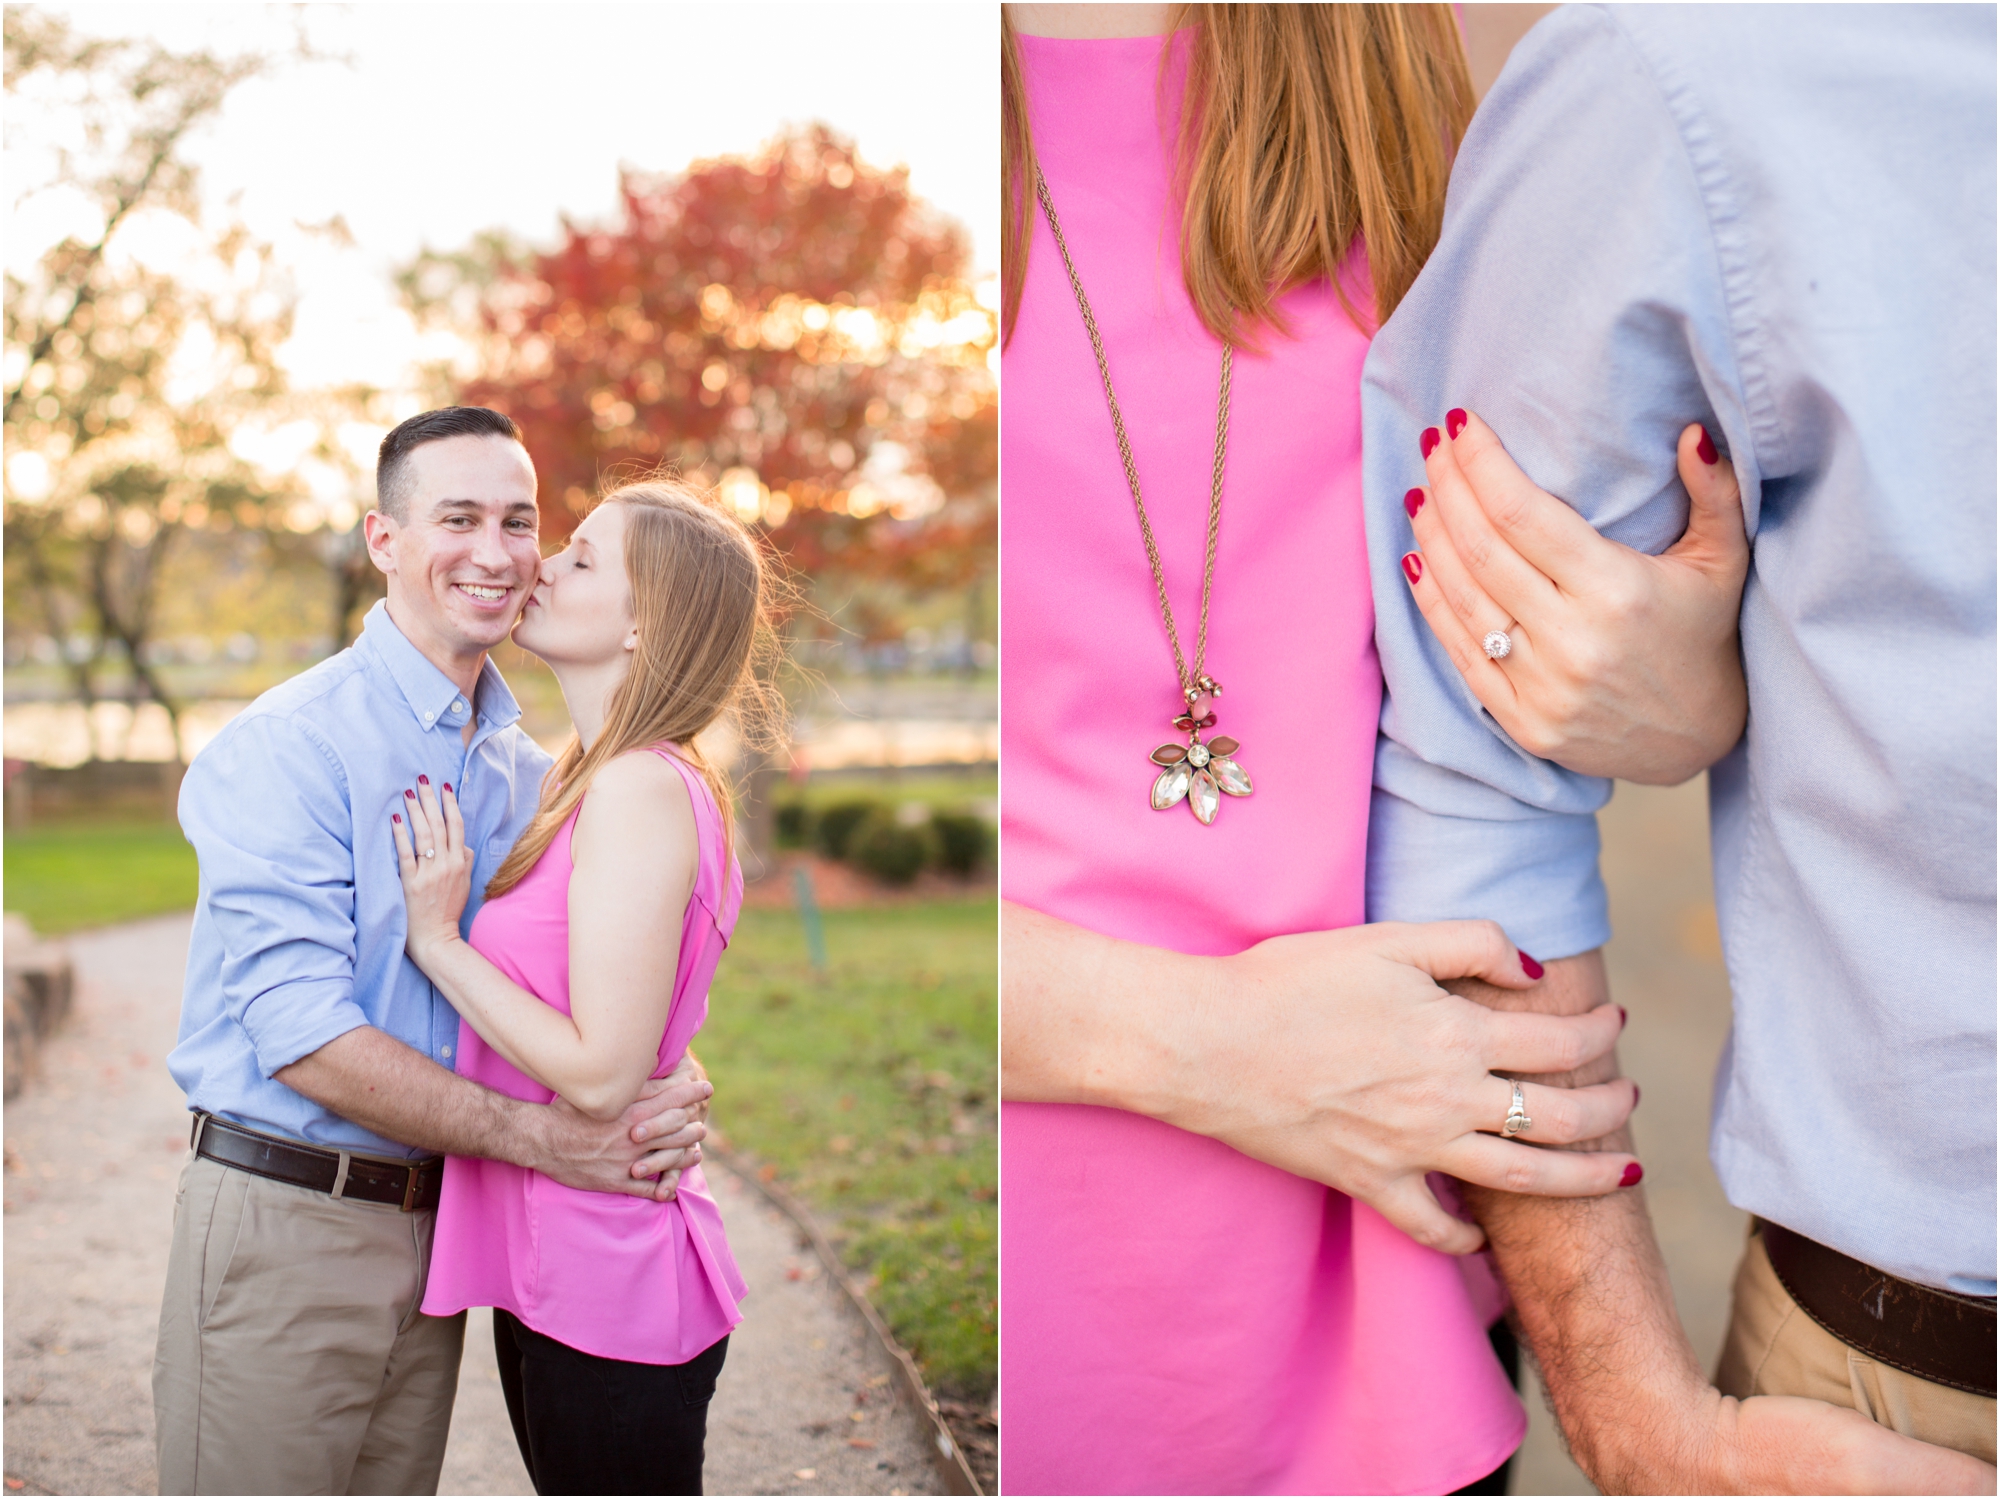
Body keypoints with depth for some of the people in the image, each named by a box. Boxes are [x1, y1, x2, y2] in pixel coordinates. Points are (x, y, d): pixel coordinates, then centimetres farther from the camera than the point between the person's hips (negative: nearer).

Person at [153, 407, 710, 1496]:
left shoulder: (525, 771, 9)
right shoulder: (287, 746, -13)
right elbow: (303, 1036, -20)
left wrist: (670, 1090, -11)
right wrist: (539, 1138, -20)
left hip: (431, 1227, 6)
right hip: (281, 1215, -6)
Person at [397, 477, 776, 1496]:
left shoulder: (640, 790, -19)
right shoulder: (593, 781, 10)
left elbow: (600, 1075, -23)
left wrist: (438, 939, -15)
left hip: (607, 1284, -9)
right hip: (556, 1260, 9)